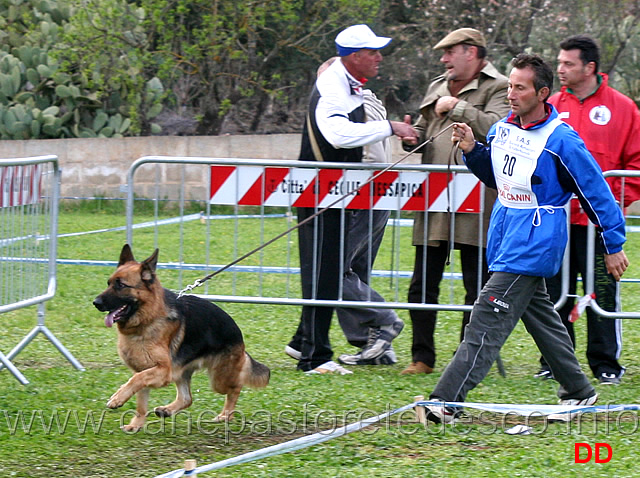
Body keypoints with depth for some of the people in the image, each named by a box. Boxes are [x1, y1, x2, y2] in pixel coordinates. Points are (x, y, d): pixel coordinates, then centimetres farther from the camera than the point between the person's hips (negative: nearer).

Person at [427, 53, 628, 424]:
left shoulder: (561, 140, -17)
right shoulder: (504, 129, 6)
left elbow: (597, 193, -10)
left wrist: (614, 246, -6)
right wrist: (472, 150, 2)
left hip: (532, 245, -9)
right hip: (506, 239, 9)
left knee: (487, 322, -14)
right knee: (542, 318, 17)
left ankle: (446, 403, -18)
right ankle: (579, 391, 30)